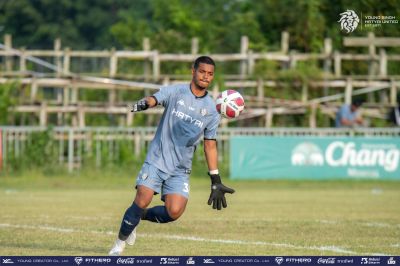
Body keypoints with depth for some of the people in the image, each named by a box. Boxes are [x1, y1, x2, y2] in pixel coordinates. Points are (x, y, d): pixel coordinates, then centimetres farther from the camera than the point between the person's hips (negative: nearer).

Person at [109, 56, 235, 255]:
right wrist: (145, 103, -47)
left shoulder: (211, 110, 7)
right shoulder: (175, 92, -1)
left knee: (174, 212, -15)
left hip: (180, 170, 3)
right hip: (156, 160, -3)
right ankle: (120, 243, 4)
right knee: (142, 201, -17)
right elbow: (154, 99, -21)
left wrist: (216, 181, 9)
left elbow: (210, 145, 12)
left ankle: (140, 216, 15)